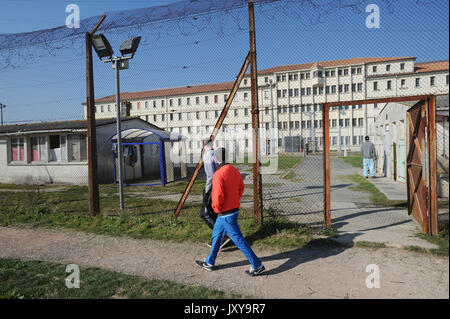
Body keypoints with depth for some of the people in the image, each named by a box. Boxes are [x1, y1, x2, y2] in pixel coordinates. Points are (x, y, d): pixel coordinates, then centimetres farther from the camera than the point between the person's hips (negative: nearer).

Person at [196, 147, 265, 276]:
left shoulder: (218, 174, -23)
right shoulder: (234, 170, 3)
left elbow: (218, 196, -26)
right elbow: (241, 187, 11)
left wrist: (216, 208, -8)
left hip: (226, 214, -9)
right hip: (234, 208, 9)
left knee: (238, 239, 1)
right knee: (216, 234, 21)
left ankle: (257, 265, 11)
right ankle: (210, 262, 36)